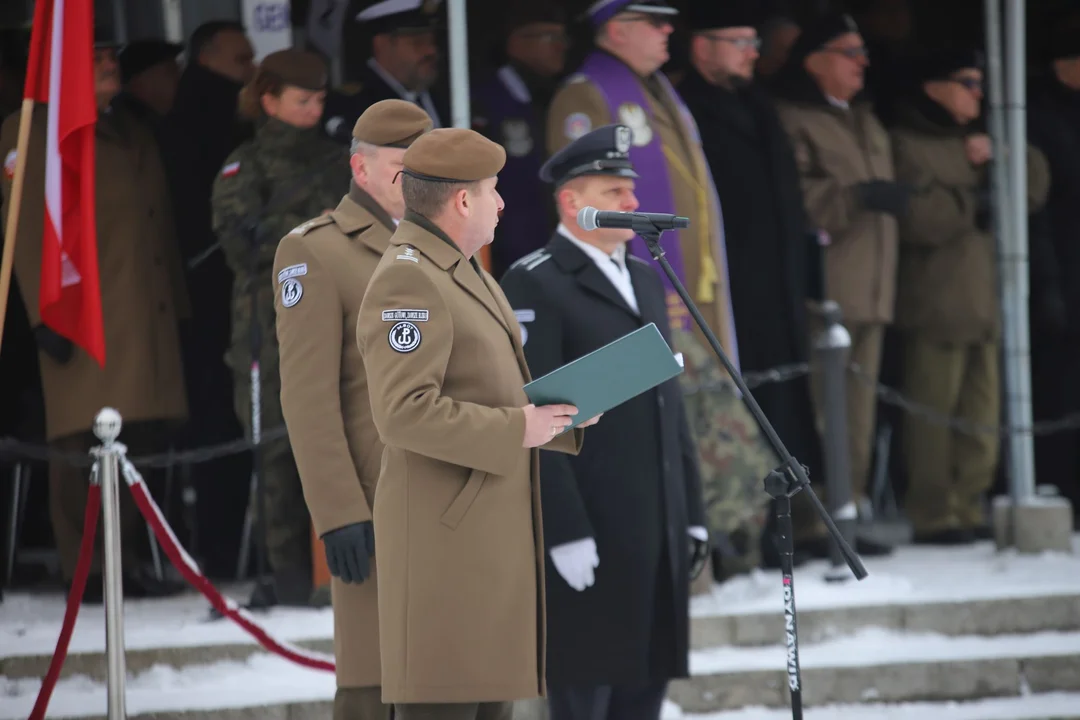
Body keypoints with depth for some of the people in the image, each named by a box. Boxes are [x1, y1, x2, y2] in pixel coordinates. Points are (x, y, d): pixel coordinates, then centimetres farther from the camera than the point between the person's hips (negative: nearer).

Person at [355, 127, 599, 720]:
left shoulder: (460, 275, 18)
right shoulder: (408, 280, -15)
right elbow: (405, 414, -24)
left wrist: (560, 413, 8)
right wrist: (519, 430, -17)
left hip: (486, 534, 10)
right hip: (444, 535, -10)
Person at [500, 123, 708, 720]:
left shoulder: (646, 280, 19)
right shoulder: (534, 286, -8)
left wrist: (692, 514, 16)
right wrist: (565, 532, -19)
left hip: (658, 536, 8)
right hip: (589, 538, -8)